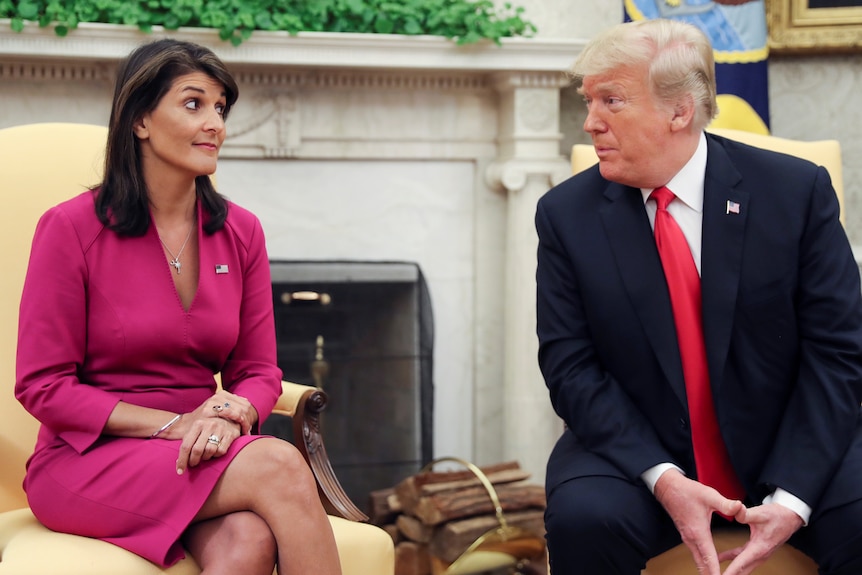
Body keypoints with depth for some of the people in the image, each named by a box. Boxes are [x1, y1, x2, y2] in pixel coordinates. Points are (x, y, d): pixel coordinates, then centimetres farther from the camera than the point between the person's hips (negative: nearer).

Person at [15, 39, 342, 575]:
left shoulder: (240, 233, 8)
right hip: (86, 462, -4)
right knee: (279, 464, -30)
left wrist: (233, 414, -15)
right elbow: (42, 386, -7)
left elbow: (258, 370, 11)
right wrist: (174, 424, -17)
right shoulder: (71, 228, -6)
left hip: (202, 453, 4)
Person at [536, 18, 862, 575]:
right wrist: (662, 478, -21)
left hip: (788, 450, 0)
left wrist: (792, 496, -19)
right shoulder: (567, 213, -3)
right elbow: (571, 367, -6)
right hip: (635, 449, 1)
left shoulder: (796, 190, -6)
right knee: (581, 518, -28)